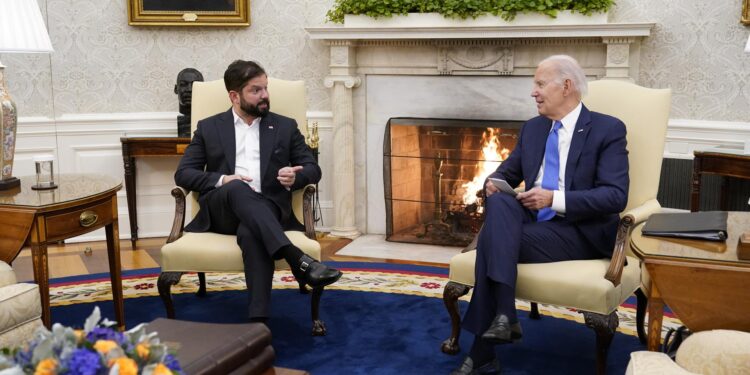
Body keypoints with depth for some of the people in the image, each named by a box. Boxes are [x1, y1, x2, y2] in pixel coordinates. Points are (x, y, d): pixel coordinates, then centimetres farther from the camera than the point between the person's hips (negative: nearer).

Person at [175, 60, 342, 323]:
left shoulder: (285, 126, 18)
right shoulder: (209, 127, 16)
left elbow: (313, 168, 15)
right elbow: (183, 173, 9)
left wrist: (295, 177, -10)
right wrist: (222, 180, -11)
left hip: (265, 208, 0)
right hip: (220, 210, 0)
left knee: (251, 234, -38)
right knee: (237, 189, -38)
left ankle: (258, 322, -50)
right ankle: (297, 260, -50)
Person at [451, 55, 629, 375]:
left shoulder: (608, 129, -4)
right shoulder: (532, 128, 15)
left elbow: (616, 196, -13)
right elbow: (507, 173, 23)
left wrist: (555, 199, -22)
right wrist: (493, 183, -3)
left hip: (580, 232, -5)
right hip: (533, 221, 6)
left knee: (493, 238, -27)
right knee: (499, 202, -29)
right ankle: (504, 314, -33)